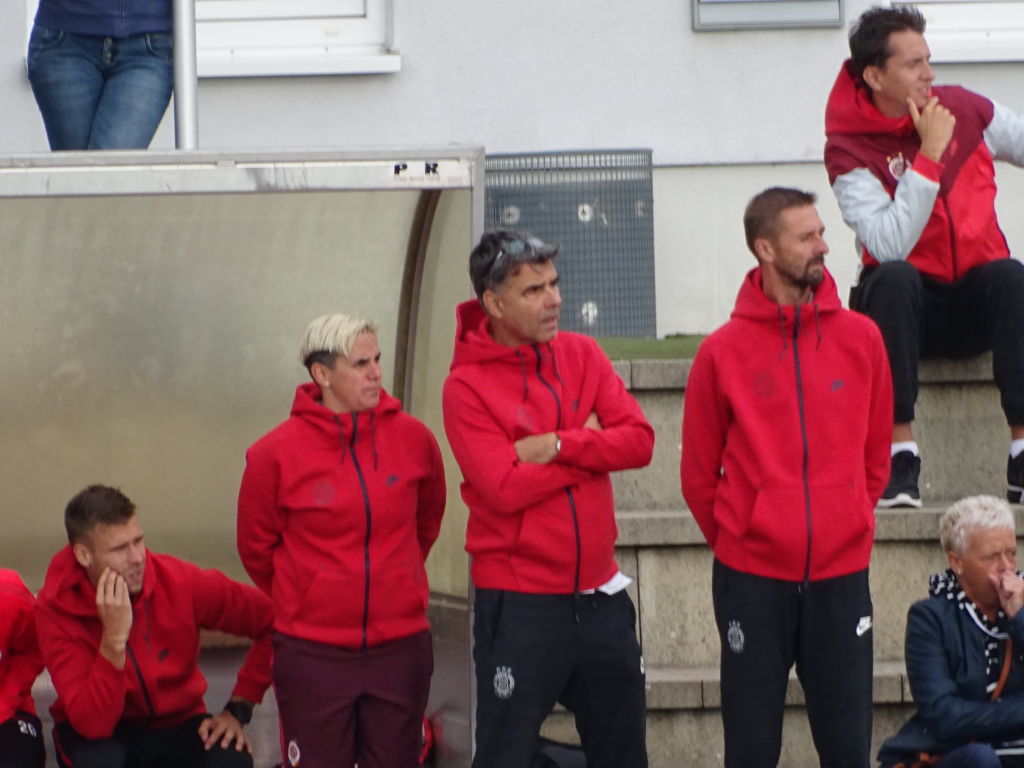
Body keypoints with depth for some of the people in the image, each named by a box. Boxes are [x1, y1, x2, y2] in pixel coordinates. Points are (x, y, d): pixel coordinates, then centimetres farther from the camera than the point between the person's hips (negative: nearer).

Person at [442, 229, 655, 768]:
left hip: (600, 596, 5)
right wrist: (590, 447, -9)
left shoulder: (581, 354, 5)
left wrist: (557, 446, -17)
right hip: (519, 605, -5)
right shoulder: (467, 385, -9)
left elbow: (639, 440, -5)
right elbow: (505, 487, -19)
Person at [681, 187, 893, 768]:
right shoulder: (723, 353, -3)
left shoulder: (861, 339, 2)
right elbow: (699, 473, 5)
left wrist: (849, 523, 10)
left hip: (842, 574, 2)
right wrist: (736, 542, 8)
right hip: (752, 580, -1)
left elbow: (875, 455, 11)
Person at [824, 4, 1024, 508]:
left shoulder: (963, 109, 2)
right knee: (893, 278, -35)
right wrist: (929, 155, -24)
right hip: (910, 308, -3)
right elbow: (890, 247, -25)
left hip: (976, 307, 3)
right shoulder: (849, 150, -11)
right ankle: (901, 455, -39)